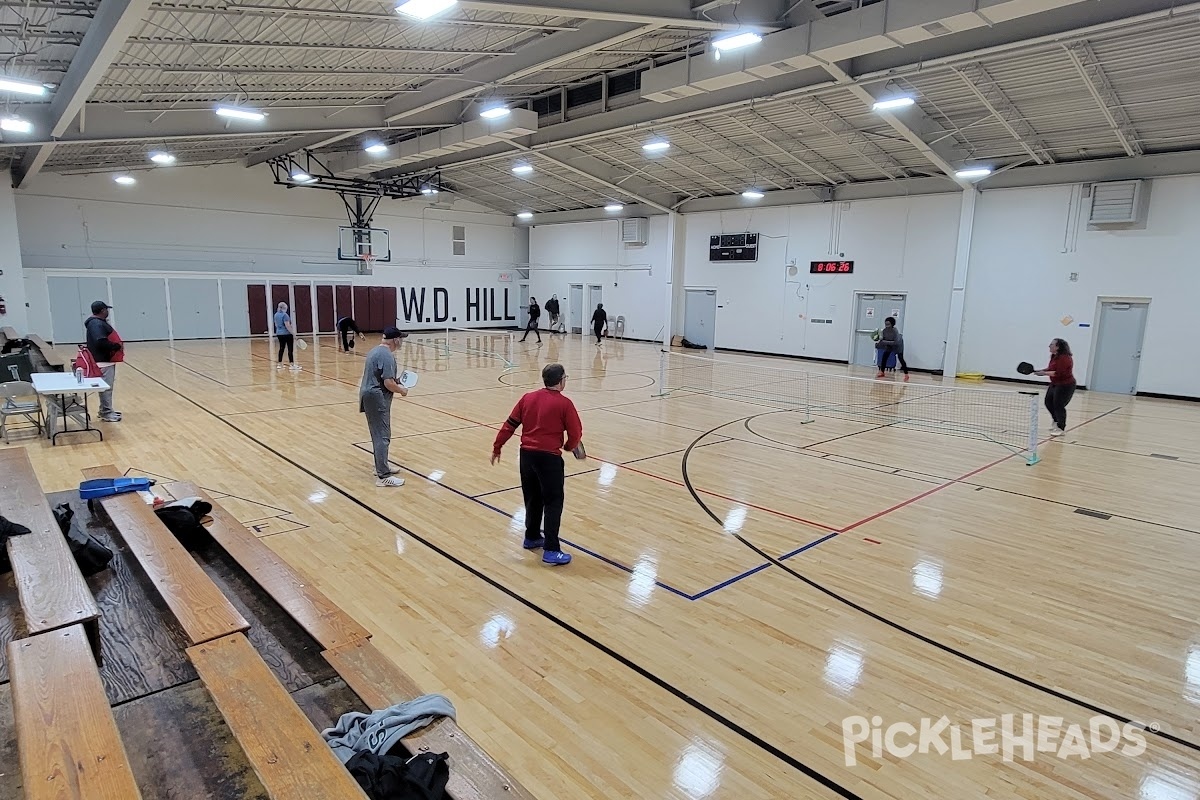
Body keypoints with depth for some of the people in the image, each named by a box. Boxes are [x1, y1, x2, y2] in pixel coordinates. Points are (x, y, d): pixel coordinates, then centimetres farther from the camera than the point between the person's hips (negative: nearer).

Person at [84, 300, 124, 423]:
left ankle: (106, 409, 27)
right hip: (103, 361, -11)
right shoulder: (96, 324, -18)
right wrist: (117, 346, -17)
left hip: (106, 360, 11)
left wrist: (117, 345, 4)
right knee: (106, 387, -7)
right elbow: (101, 342, -28)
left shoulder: (100, 322, 16)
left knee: (108, 386, 18)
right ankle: (106, 413, -2)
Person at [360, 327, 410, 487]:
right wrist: (401, 390, -6)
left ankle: (381, 466, 32)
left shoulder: (375, 350, 14)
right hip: (377, 398, -10)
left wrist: (396, 385, 18)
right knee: (382, 436, -8)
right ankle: (383, 476, -7)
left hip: (369, 395, 10)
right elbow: (388, 383, -24)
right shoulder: (387, 355, -18)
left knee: (379, 434, 20)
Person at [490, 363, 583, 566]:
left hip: (527, 454, 6)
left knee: (533, 499, 22)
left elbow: (509, 425, 7)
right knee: (553, 503, 2)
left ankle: (532, 538, 37)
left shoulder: (528, 398, 5)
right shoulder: (564, 403, -9)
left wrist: (497, 448, 16)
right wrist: (569, 446, 15)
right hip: (549, 457, -6)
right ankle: (551, 551, 1)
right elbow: (576, 433, -7)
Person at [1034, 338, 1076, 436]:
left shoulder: (1064, 358, -22)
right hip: (1055, 384, 10)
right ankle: (1057, 423, 31)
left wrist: (1044, 373, -23)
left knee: (1058, 406, -6)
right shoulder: (1054, 357, 6)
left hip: (1065, 386, -10)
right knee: (1048, 403, 13)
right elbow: (1051, 369, 13)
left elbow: (1059, 373, -27)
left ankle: (1061, 428, 6)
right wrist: (1040, 371, 2)